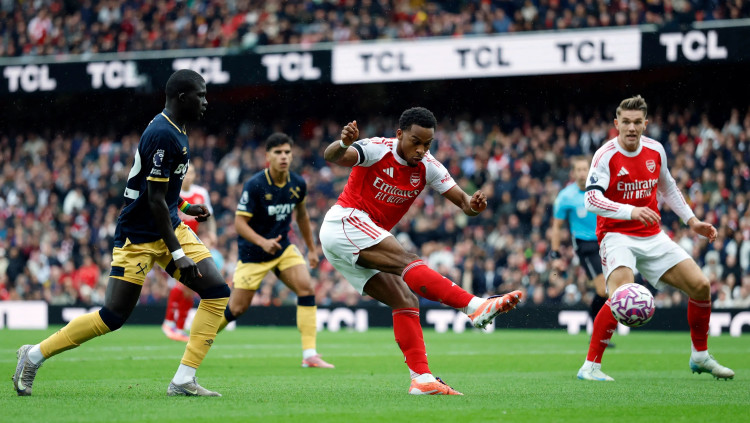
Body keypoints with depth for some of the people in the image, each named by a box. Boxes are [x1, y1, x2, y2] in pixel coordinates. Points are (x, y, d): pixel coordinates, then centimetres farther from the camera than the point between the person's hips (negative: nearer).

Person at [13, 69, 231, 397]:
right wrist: (177, 254, -21)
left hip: (169, 228, 10)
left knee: (218, 294, -4)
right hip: (139, 236, -10)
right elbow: (154, 200, -23)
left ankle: (183, 381, -4)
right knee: (113, 317, -6)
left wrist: (182, 206, 26)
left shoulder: (174, 129, 8)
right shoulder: (163, 135, -22)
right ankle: (34, 355, 11)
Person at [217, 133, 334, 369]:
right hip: (253, 253, -5)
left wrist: (311, 248, 19)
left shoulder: (298, 184, -5)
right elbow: (239, 222, -21)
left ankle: (310, 355, -14)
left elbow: (301, 214, 14)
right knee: (237, 307, -1)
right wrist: (263, 242, -36)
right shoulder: (255, 185, -22)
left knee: (306, 288, -15)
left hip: (283, 248, 5)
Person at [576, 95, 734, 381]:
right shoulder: (606, 155, -15)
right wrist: (631, 211, -40)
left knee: (700, 285, 0)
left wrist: (692, 221, 18)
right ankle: (590, 366, -19)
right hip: (617, 235, -6)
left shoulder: (656, 150, 3)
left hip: (653, 237, 6)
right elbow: (592, 200, -27)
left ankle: (700, 357, 20)